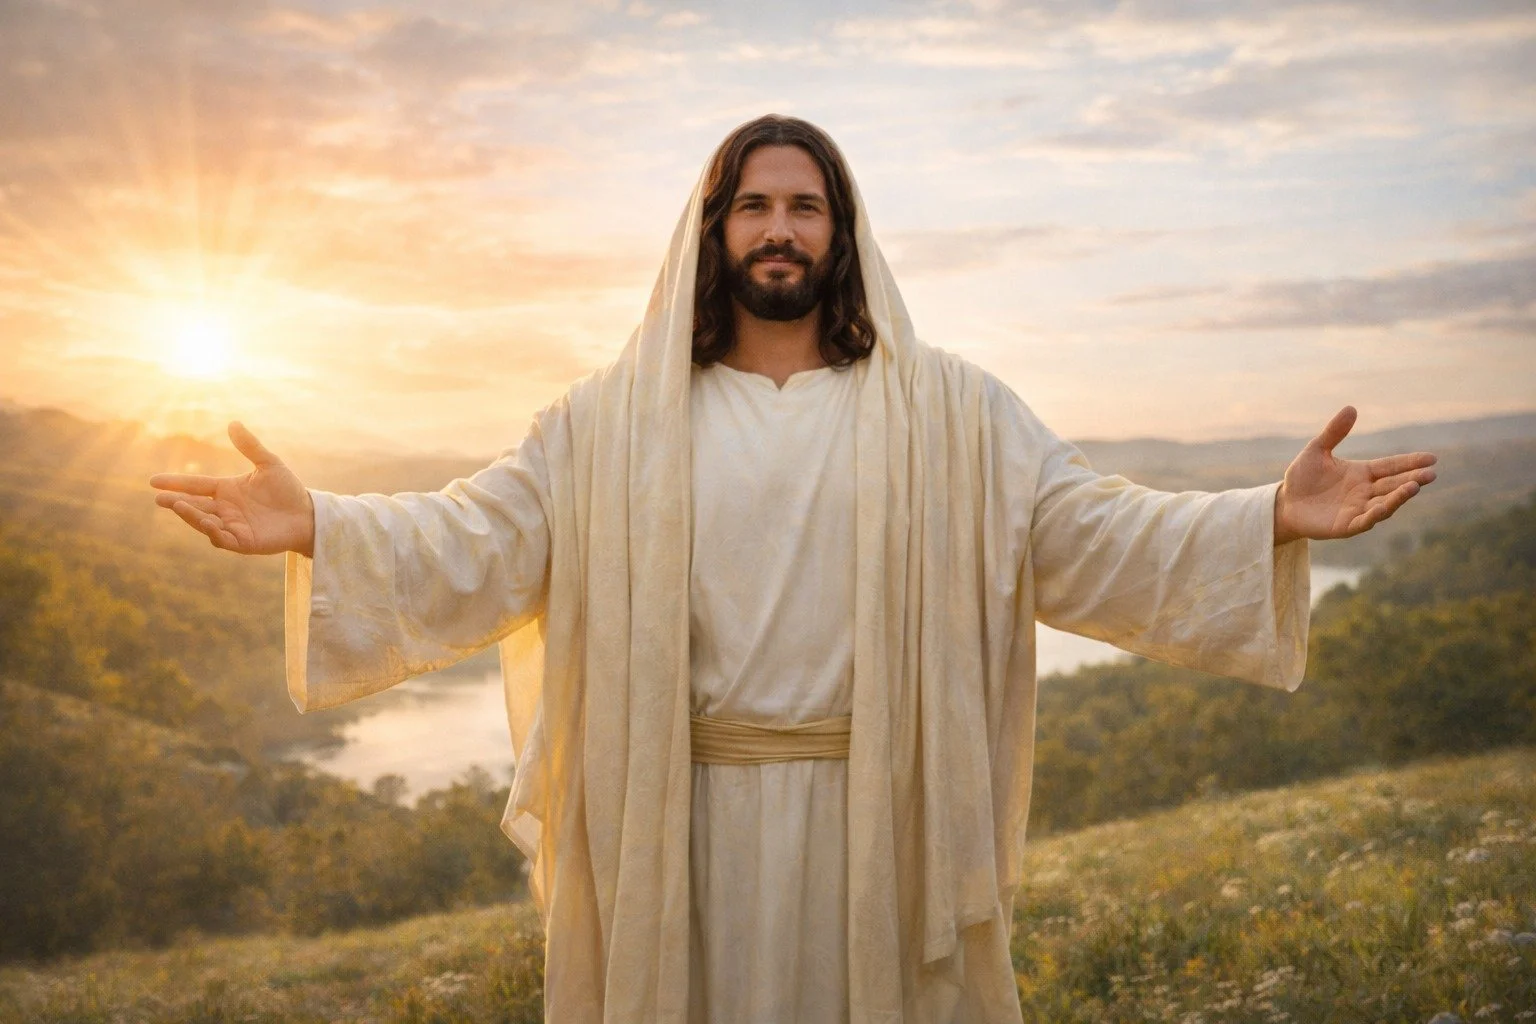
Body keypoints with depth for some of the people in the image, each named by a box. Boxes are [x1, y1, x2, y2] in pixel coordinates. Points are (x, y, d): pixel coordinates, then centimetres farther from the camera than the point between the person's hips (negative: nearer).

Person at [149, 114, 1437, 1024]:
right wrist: (318, 527, -14)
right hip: (680, 825, 0)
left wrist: (1272, 522, -13)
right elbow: (478, 547, 0)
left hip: (880, 823, 0)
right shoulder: (614, 421, 5)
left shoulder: (953, 415, 4)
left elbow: (1092, 539, -1)